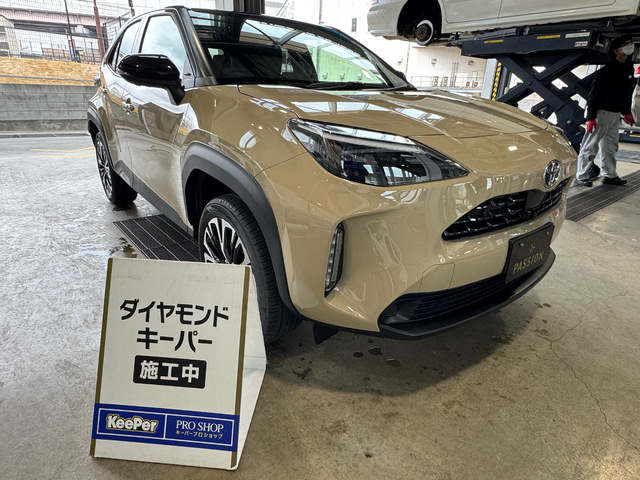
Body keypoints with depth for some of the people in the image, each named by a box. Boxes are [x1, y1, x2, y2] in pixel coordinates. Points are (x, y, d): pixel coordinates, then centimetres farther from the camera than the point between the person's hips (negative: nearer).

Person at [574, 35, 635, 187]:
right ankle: (582, 176, 2)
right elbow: (594, 94, -18)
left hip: (615, 113, 9)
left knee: (611, 145, 12)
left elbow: (627, 93, 20)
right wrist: (591, 117, -23)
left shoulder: (629, 68, 10)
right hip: (601, 112, -9)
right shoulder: (606, 71, -15)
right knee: (591, 145, -5)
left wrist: (626, 112, 21)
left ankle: (609, 175, 20)